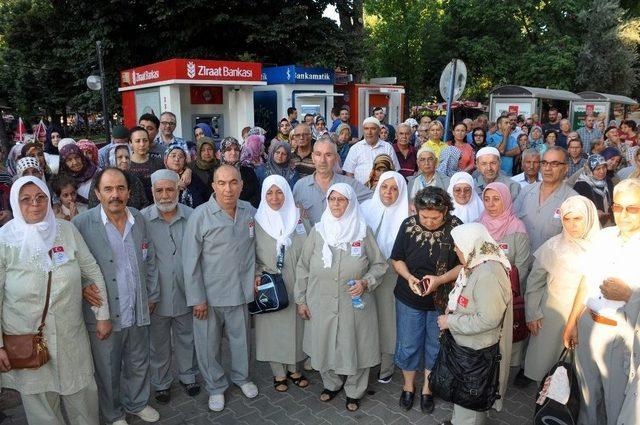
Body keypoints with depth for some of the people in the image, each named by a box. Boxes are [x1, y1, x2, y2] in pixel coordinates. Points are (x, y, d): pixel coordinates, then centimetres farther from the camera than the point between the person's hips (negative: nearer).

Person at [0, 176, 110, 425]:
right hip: (27, 341, -1)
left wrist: (102, 315, 2)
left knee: (83, 396, 15)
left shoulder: (67, 230, -3)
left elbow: (92, 272, 2)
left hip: (72, 336, 2)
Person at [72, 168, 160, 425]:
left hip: (138, 311, 4)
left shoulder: (139, 219, 0)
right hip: (104, 312, -3)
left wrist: (152, 295, 11)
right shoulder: (81, 224, -13)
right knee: (107, 370, 15)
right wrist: (81, 287, -20)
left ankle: (137, 403, 46)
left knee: (139, 364, 21)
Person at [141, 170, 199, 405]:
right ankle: (161, 383, 38)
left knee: (186, 339, 20)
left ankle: (188, 376, 42)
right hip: (156, 296, -1)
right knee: (159, 343, 17)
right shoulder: (142, 219, -11)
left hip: (185, 294, 1)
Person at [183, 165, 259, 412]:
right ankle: (216, 387, 36)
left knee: (240, 338, 19)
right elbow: (190, 260, -11)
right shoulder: (201, 216, -14)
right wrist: (197, 299, -10)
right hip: (209, 295, -3)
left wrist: (254, 277, 7)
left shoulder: (250, 212, -2)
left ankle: (241, 377, 45)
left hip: (240, 291, 3)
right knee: (209, 344, 12)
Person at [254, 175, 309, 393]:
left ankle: (293, 368, 33)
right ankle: (279, 372, 28)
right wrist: (257, 275, -12)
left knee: (295, 324, 12)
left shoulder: (298, 217, -3)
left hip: (295, 284, 1)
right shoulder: (258, 220, -5)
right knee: (273, 326, 9)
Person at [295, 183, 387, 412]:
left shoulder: (363, 231, -5)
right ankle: (331, 384, 42)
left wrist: (365, 283, -15)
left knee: (355, 347, 9)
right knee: (324, 345, 14)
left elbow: (379, 264, 3)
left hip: (355, 304, -1)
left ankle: (354, 391, 35)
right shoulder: (318, 230, -2)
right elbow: (303, 267, 4)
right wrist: (301, 299, 4)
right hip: (322, 304, 1)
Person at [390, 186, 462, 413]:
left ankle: (427, 389, 40)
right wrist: (409, 277, -20)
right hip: (409, 299, 1)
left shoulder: (456, 228, -16)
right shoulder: (408, 226, -12)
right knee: (408, 345, 14)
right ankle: (408, 386, 39)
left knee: (435, 346, 17)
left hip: (442, 301, 0)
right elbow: (397, 260, -1)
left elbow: (464, 265, -9)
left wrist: (440, 280, -24)